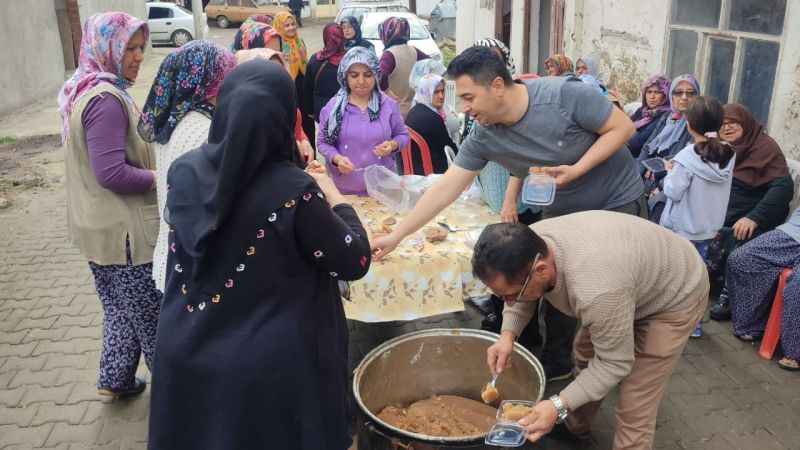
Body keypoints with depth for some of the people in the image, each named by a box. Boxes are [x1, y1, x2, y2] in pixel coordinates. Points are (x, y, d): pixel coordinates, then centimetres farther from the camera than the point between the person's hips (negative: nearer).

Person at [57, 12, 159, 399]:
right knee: (151, 313, 5)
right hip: (123, 230, -10)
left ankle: (116, 379, 34)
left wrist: (150, 166, 10)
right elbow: (112, 173, -27)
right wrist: (160, 177, -15)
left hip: (99, 224, 10)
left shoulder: (83, 89, 9)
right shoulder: (106, 99, -23)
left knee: (120, 308, 21)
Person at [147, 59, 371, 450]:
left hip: (187, 354, 5)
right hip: (273, 366, -4)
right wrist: (335, 199, 1)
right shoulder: (293, 191, -24)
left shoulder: (183, 172, -9)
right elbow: (355, 262, -13)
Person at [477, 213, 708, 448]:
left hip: (675, 295, -7)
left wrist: (558, 406, -35)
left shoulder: (597, 292, -44)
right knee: (585, 354, 21)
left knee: (634, 410, -8)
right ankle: (576, 426, 46)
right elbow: (523, 297, 0)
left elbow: (615, 363, -29)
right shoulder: (528, 247, -21)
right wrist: (507, 336, -17)